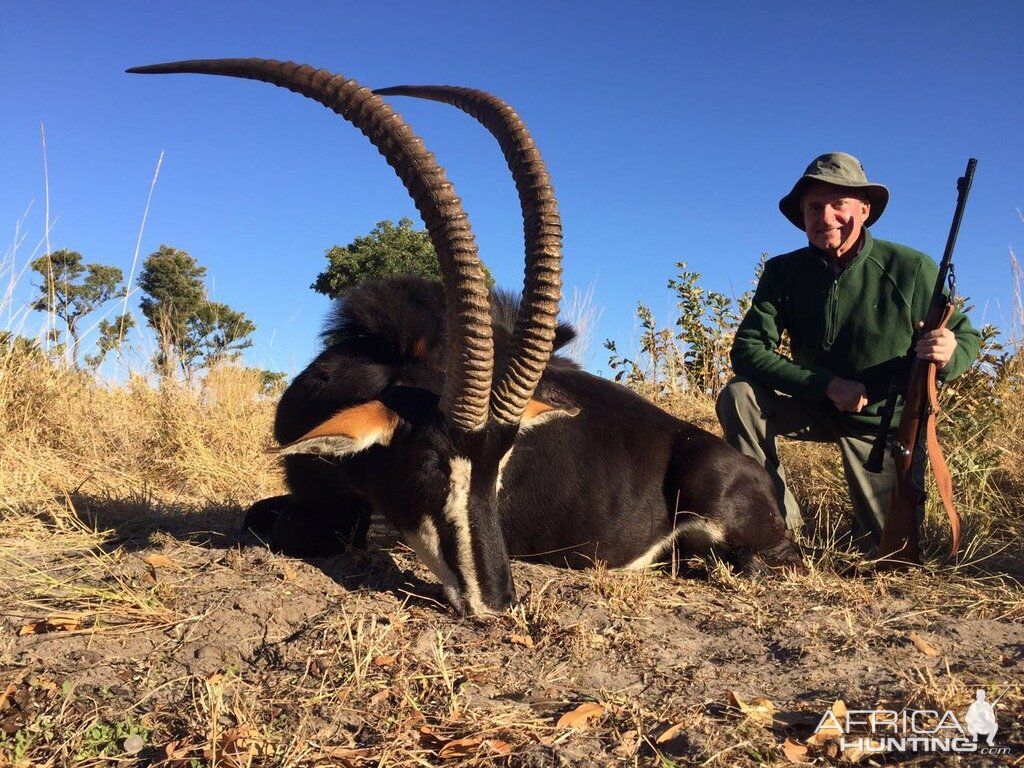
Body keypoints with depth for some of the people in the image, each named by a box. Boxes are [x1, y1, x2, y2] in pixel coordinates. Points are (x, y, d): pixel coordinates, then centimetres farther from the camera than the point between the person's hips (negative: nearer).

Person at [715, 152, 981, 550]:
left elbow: (968, 337, -9)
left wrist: (949, 352, -36)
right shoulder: (783, 271, -13)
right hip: (816, 406, 1)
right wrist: (829, 384, -30)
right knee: (738, 396, -26)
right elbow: (746, 350, -20)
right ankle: (781, 522, -14)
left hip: (884, 421, -1)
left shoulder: (911, 268, -18)